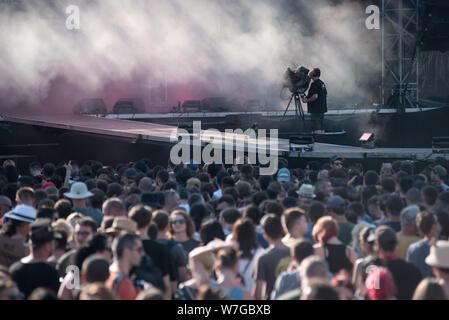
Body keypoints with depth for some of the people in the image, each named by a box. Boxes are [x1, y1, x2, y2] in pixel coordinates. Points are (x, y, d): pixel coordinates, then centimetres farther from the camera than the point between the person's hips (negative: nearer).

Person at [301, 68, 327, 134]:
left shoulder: (314, 84, -15)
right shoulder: (322, 83, 15)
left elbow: (315, 96, -25)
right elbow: (326, 95, 21)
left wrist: (307, 100, -11)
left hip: (316, 110, -9)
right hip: (322, 108, 9)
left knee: (316, 129, -9)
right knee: (321, 128, 12)